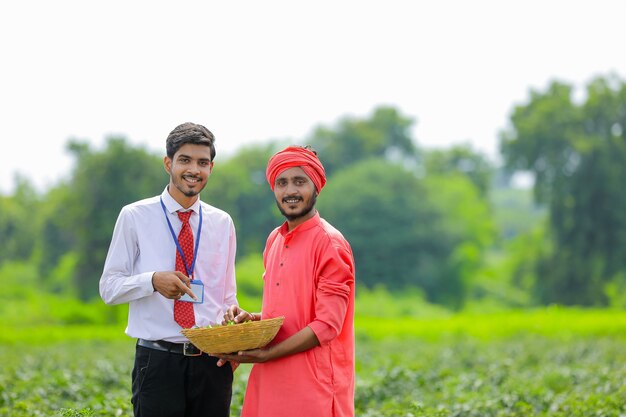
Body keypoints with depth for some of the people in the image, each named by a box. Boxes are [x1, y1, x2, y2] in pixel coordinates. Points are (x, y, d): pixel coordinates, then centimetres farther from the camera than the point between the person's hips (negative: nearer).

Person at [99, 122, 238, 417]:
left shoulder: (222, 223, 11)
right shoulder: (135, 217, 0)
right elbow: (109, 288, -1)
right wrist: (153, 280, -20)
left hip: (212, 360, 3)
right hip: (158, 361, -3)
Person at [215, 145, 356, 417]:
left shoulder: (330, 244, -11)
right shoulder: (275, 240, 13)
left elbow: (327, 325, -16)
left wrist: (264, 355, -17)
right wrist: (251, 319, 4)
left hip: (313, 386, -7)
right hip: (270, 383, 7)